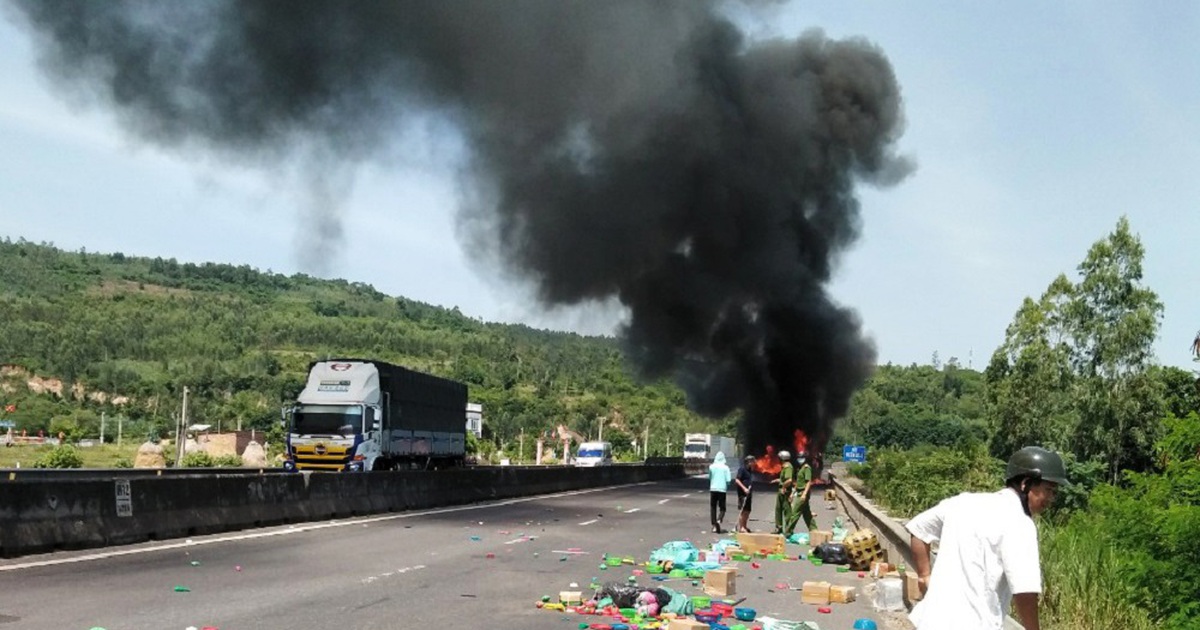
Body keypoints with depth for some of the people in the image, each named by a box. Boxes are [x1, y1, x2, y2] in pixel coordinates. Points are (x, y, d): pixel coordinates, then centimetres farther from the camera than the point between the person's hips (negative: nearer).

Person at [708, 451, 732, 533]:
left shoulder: (711, 467, 1)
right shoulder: (725, 468, -4)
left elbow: (709, 478, 9)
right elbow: (728, 480, -8)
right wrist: (727, 488, 10)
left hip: (713, 489, 2)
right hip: (722, 489, -1)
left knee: (713, 508, 10)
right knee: (722, 508, 7)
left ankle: (714, 526, 5)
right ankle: (719, 520, -20)